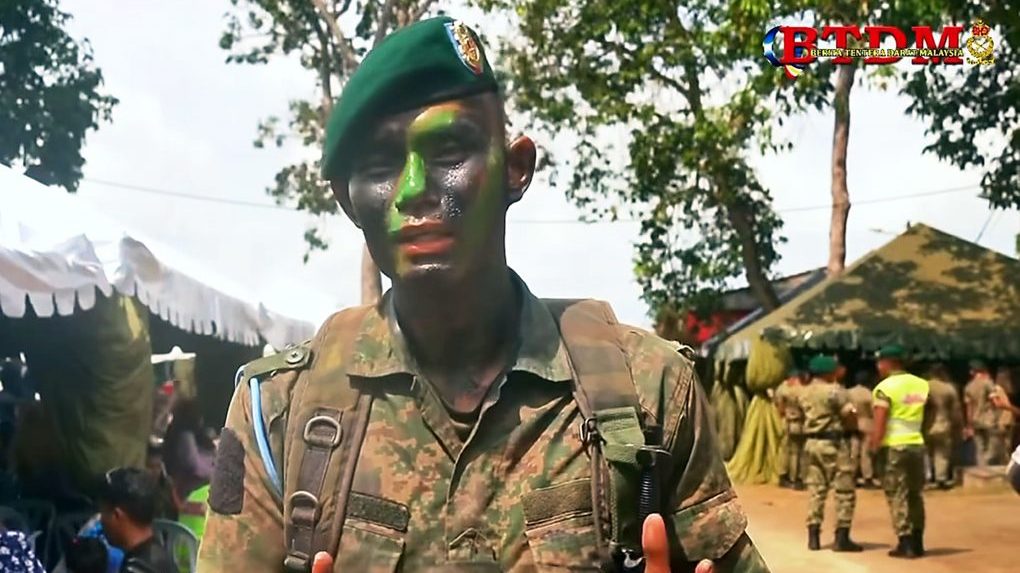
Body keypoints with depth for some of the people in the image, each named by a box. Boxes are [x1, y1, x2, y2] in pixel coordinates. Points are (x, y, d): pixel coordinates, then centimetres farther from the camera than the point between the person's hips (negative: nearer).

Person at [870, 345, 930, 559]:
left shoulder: (885, 387, -10)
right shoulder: (922, 384, 8)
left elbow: (880, 424, -15)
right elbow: (929, 414, 10)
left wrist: (875, 447, -12)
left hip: (894, 445, -5)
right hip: (916, 443, 5)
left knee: (897, 495, 1)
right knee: (916, 494, 15)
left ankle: (905, 544, -1)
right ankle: (917, 542, 19)